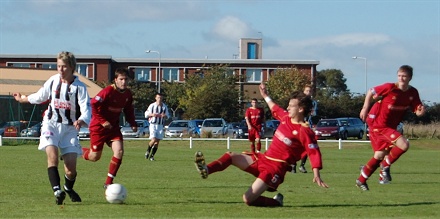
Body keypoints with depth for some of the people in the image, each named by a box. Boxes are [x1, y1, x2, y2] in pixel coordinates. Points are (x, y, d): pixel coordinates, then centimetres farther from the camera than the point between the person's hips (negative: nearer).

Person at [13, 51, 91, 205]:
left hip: (70, 127, -2)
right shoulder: (53, 81, 1)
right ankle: (57, 191, -36)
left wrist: (81, 121, -41)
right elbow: (40, 96, 20)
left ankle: (68, 188, 27)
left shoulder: (79, 87, -10)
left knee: (71, 163, -8)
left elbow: (86, 109, -19)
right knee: (52, 153, -26)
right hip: (51, 124, 2)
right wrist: (23, 99, 35)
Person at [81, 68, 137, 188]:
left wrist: (133, 123, 0)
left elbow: (129, 110, 15)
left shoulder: (128, 94, 0)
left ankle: (108, 183, -5)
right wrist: (102, 121, -21)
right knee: (95, 157, 1)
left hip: (113, 126, 6)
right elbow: (93, 105, -21)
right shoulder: (108, 91, -21)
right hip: (99, 127, -5)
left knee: (119, 151, -14)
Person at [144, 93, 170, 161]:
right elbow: (146, 114, 3)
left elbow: (167, 116, 13)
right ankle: (148, 151, 8)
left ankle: (152, 155, 8)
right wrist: (152, 114, -16)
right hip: (153, 125, -3)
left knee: (157, 141, 0)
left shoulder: (164, 107, 6)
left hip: (160, 126, 3)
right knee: (153, 139, -16)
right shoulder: (152, 106, -2)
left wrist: (164, 116, -10)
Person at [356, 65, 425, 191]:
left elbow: (417, 111, -2)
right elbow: (371, 92, -5)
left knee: (379, 155, 14)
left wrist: (421, 111, -25)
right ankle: (385, 166, 0)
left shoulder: (413, 93, -2)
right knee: (404, 145, -21)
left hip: (390, 126, 7)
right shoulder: (390, 88, -18)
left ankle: (361, 180, 29)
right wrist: (365, 108, -6)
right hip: (378, 124, -7)